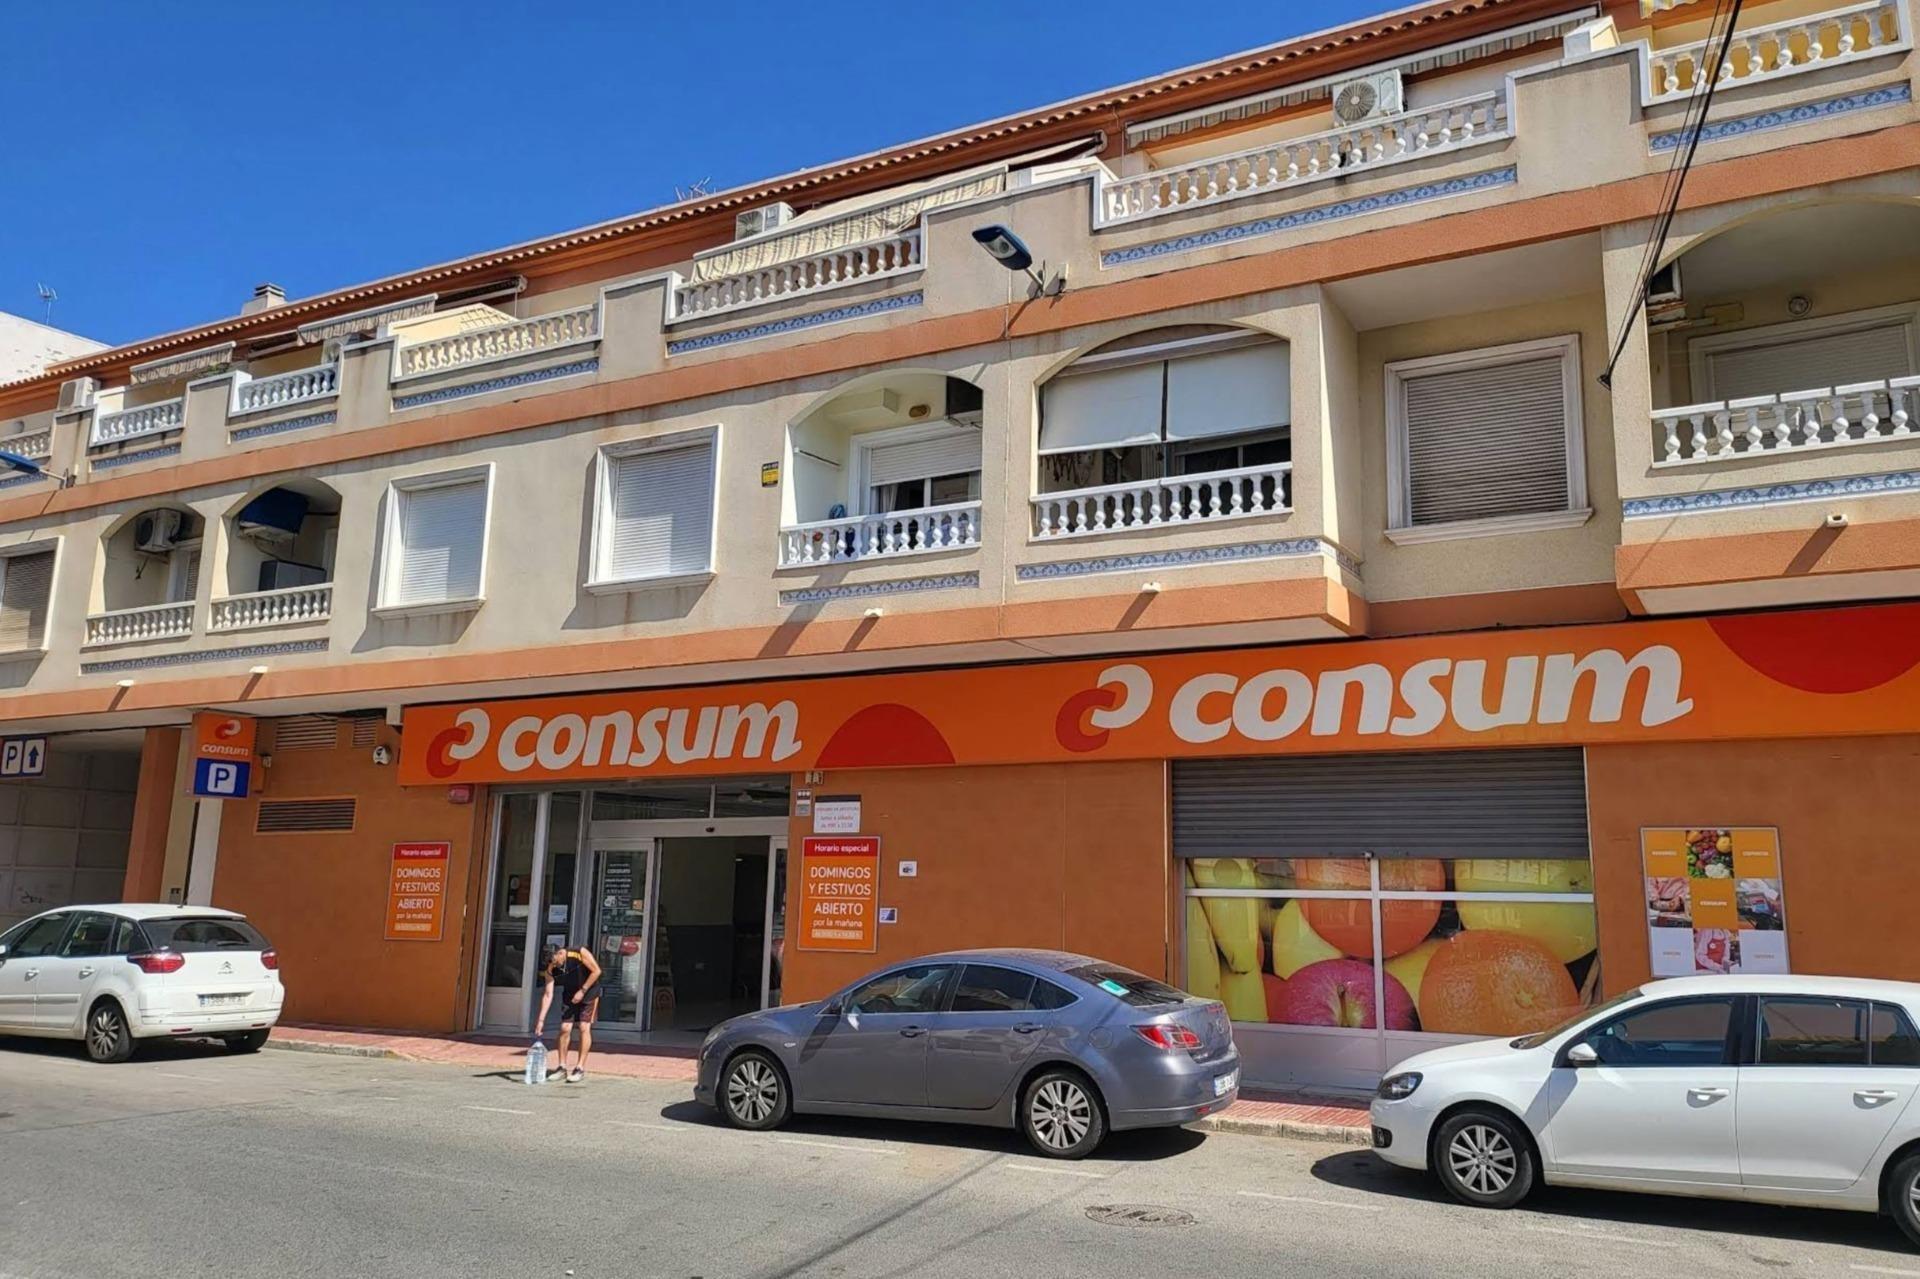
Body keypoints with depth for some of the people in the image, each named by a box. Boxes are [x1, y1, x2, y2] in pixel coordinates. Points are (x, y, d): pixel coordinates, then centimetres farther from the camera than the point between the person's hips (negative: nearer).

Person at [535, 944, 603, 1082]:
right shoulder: (550, 969, -17)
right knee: (564, 1028, -3)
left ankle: (580, 1068, -8)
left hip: (589, 991, -4)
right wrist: (541, 1019, -23)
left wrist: (582, 991, -21)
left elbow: (596, 971, -20)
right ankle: (562, 1068, 8)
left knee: (584, 1027, -11)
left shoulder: (580, 954, -28)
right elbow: (548, 994, -17)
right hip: (569, 994, 4)